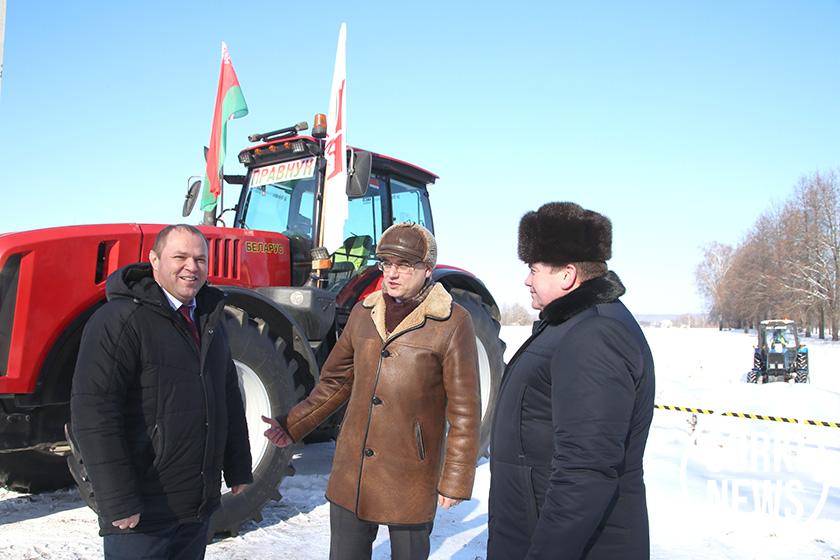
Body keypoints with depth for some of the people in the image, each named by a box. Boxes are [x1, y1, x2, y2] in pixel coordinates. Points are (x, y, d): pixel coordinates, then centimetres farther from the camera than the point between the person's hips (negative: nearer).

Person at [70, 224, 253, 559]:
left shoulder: (208, 320, 10)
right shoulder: (120, 320, -15)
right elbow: (93, 412, -20)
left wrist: (238, 469, 12)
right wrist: (118, 502, -21)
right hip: (141, 511, -7)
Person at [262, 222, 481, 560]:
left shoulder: (452, 323, -11)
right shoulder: (364, 313, 4)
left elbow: (464, 411, -9)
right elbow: (335, 381, 14)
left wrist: (455, 482, -9)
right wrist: (292, 427, 11)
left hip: (411, 479, -4)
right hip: (351, 474, 4)